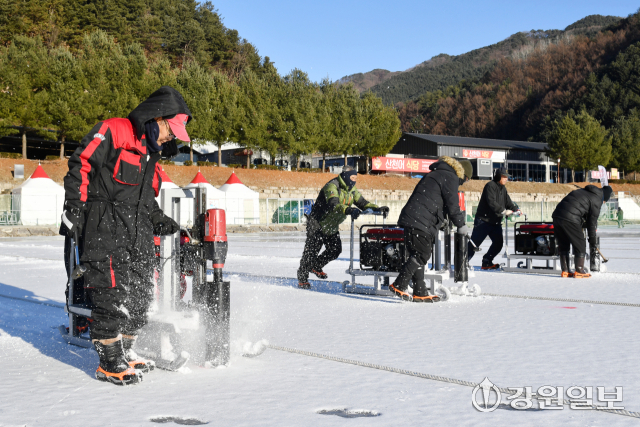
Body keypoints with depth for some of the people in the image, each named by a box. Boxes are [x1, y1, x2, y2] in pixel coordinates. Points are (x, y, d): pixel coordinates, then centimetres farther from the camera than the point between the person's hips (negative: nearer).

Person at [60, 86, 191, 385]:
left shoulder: (151, 154, 23)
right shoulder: (113, 131, -4)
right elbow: (81, 164, -10)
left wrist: (159, 221, 14)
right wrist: (73, 208, -17)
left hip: (138, 235, 9)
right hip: (105, 229, -9)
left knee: (139, 294, 8)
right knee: (111, 295, -11)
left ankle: (124, 354, 22)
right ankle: (109, 363, -1)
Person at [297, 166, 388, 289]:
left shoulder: (351, 190, 2)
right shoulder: (332, 186, -25)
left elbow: (362, 202, -1)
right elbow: (334, 205, -40)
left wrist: (376, 209, -18)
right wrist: (349, 210, -56)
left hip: (332, 227, 8)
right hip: (318, 223, -8)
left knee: (335, 250, 4)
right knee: (311, 251, -5)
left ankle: (316, 266, 27)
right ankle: (302, 278, 9)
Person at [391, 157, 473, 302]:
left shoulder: (436, 173, 27)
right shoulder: (450, 177, -3)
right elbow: (452, 205, -3)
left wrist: (458, 215, 35)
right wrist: (461, 225, 9)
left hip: (411, 219, 10)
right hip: (420, 222, -10)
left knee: (417, 256, 10)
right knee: (422, 255, -9)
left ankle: (420, 293, 13)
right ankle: (399, 285, -12)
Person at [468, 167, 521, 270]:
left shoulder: (503, 188, 15)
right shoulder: (490, 186, -13)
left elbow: (508, 202, 13)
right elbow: (491, 202, -24)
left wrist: (516, 209, -6)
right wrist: (504, 211, -30)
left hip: (496, 222, 8)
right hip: (483, 220, -8)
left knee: (498, 243, 3)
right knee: (474, 243, -7)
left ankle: (487, 262, 14)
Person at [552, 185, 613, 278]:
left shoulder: (582, 191, 27)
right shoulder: (597, 200, 4)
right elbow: (592, 221, 5)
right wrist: (592, 239, 14)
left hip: (557, 215, 8)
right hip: (570, 220, -8)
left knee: (563, 244, 17)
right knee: (580, 244, 7)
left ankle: (565, 271, 21)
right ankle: (579, 271, 10)